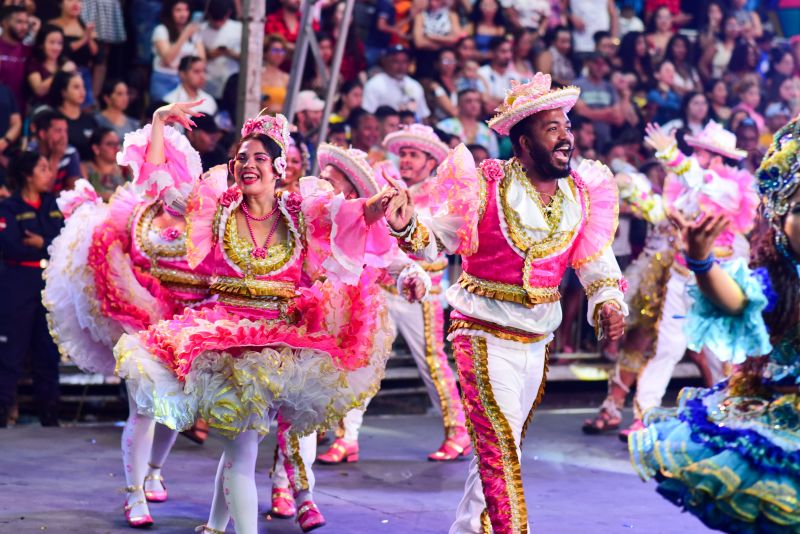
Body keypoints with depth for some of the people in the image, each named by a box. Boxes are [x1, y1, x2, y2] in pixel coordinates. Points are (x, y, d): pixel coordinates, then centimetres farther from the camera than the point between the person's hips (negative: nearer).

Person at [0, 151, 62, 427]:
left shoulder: (55, 206, 13)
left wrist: (40, 243, -12)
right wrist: (50, 246, -9)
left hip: (52, 287, 5)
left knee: (48, 353, 8)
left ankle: (49, 415, 15)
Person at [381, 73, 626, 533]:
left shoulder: (582, 195, 3)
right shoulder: (487, 185, -12)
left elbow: (596, 260, 5)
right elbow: (436, 237, -9)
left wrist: (609, 302, -13)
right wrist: (408, 227, -31)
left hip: (537, 341, 6)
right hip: (484, 336, -6)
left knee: (500, 451, 18)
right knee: (500, 449, -12)